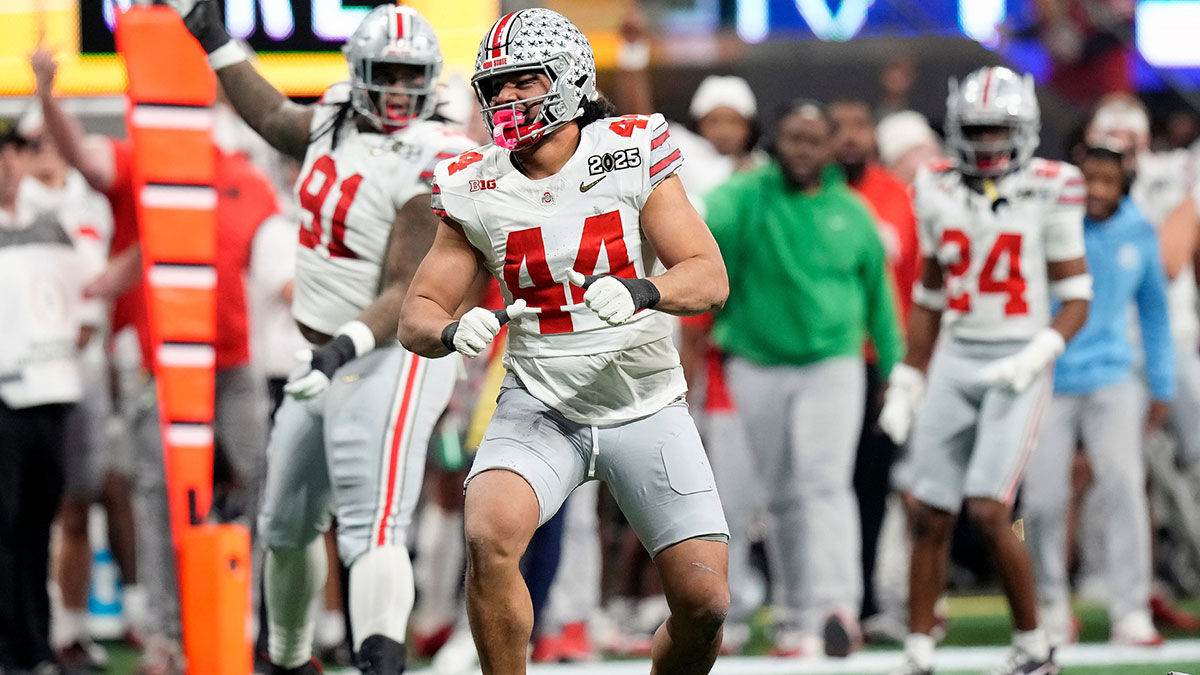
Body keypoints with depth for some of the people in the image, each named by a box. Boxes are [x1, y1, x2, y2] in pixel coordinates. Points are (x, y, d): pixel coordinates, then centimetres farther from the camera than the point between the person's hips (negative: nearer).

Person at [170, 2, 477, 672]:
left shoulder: (432, 170, -19)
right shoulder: (340, 118, 5)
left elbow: (406, 296, -23)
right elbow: (276, 119, 29)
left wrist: (348, 344, -38)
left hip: (390, 359, -9)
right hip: (324, 361, 9)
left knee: (371, 532, -25)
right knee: (288, 525, 21)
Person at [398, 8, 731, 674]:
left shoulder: (632, 155, -6)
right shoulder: (476, 191, -1)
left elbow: (709, 278, -11)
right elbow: (416, 315, 2)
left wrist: (637, 291, -32)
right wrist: (454, 330, -22)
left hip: (646, 407, 0)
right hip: (541, 409, 1)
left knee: (704, 604, -8)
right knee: (488, 535, -28)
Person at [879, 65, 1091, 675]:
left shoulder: (1049, 194, -4)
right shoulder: (939, 194, 8)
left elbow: (1074, 299, -2)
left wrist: (1035, 356, -17)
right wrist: (907, 383, 14)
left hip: (1016, 365, -4)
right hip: (955, 362, 4)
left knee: (988, 511, -14)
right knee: (930, 515, 1)